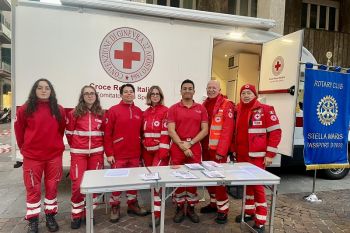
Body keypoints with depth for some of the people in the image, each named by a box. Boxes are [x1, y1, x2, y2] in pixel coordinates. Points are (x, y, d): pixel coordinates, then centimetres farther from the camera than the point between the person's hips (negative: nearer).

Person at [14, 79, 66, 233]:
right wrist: (24, 148, 9)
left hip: (54, 155, 1)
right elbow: (19, 130, 5)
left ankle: (50, 216, 27)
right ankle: (33, 221, 23)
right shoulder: (25, 109, -5)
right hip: (32, 156, -1)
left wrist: (55, 145, 9)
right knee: (33, 188, 8)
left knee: (52, 187, 11)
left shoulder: (58, 110, 0)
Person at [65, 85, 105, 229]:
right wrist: (75, 146, 11)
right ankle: (76, 215, 17)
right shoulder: (74, 113, -3)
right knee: (77, 184, -1)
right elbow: (69, 133, 4)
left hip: (96, 153, 2)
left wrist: (98, 145, 8)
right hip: (78, 153, -2)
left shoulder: (100, 113, 4)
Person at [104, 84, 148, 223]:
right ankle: (115, 207, 23)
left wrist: (141, 151, 11)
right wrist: (109, 153, -11)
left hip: (135, 154, 4)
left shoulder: (139, 112, 8)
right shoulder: (113, 110, -5)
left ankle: (132, 204, 29)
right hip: (118, 154, -4)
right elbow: (107, 133, -7)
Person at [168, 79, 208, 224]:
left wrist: (190, 143, -10)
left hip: (195, 148, 1)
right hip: (177, 148, -1)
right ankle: (179, 208, 21)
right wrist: (183, 146, -13)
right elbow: (171, 131, -6)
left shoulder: (201, 109, 6)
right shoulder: (173, 109, 1)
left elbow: (205, 130, 0)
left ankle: (191, 208, 24)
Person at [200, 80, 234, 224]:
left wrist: (221, 150, -19)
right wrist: (201, 145, 5)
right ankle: (213, 203, 31)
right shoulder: (203, 106, 11)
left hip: (218, 149, -6)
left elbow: (227, 129, -15)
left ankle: (223, 209, 12)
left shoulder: (227, 105, -9)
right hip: (205, 148, 6)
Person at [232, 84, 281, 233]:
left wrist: (270, 154, -12)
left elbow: (275, 132, -9)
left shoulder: (265, 110, -7)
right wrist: (234, 150, 15)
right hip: (241, 155, 6)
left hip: (256, 156, -6)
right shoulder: (238, 111, 10)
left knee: (257, 185, -3)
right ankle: (249, 212, 33)